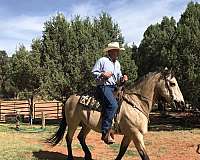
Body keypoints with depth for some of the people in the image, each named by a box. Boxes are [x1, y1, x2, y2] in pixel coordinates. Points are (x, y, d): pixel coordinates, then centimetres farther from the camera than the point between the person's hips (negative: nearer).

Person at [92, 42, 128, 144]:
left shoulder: (117, 63, 21)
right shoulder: (102, 61, -1)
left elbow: (118, 76, 28)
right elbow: (93, 72, -1)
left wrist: (122, 78, 5)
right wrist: (102, 75, -16)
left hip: (114, 87, 9)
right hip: (103, 87, -9)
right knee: (113, 105, -30)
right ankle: (105, 133, -29)